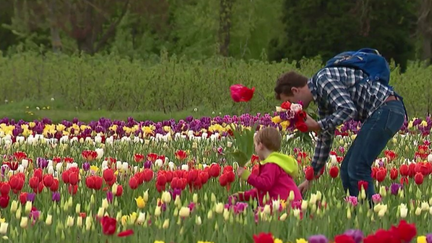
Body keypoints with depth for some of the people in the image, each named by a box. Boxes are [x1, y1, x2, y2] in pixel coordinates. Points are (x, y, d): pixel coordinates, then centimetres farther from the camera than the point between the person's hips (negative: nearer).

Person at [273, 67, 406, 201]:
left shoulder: (323, 79, -11)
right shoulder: (322, 96, 19)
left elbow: (348, 109, -24)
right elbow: (325, 139, 26)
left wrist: (318, 126, -13)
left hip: (387, 109, -10)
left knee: (356, 168, -11)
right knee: (347, 169, 11)